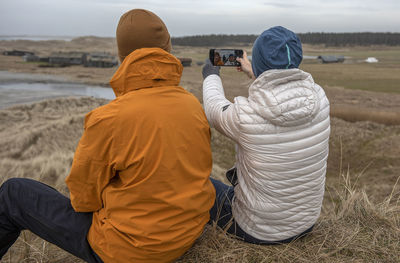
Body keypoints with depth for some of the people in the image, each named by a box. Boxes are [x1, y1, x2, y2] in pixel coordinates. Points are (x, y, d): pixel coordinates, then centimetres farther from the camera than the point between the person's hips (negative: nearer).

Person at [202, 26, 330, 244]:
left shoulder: (245, 115, -30)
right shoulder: (319, 98, -16)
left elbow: (214, 111, -6)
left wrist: (211, 76, 14)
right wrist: (253, 73, 22)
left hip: (258, 232, -5)